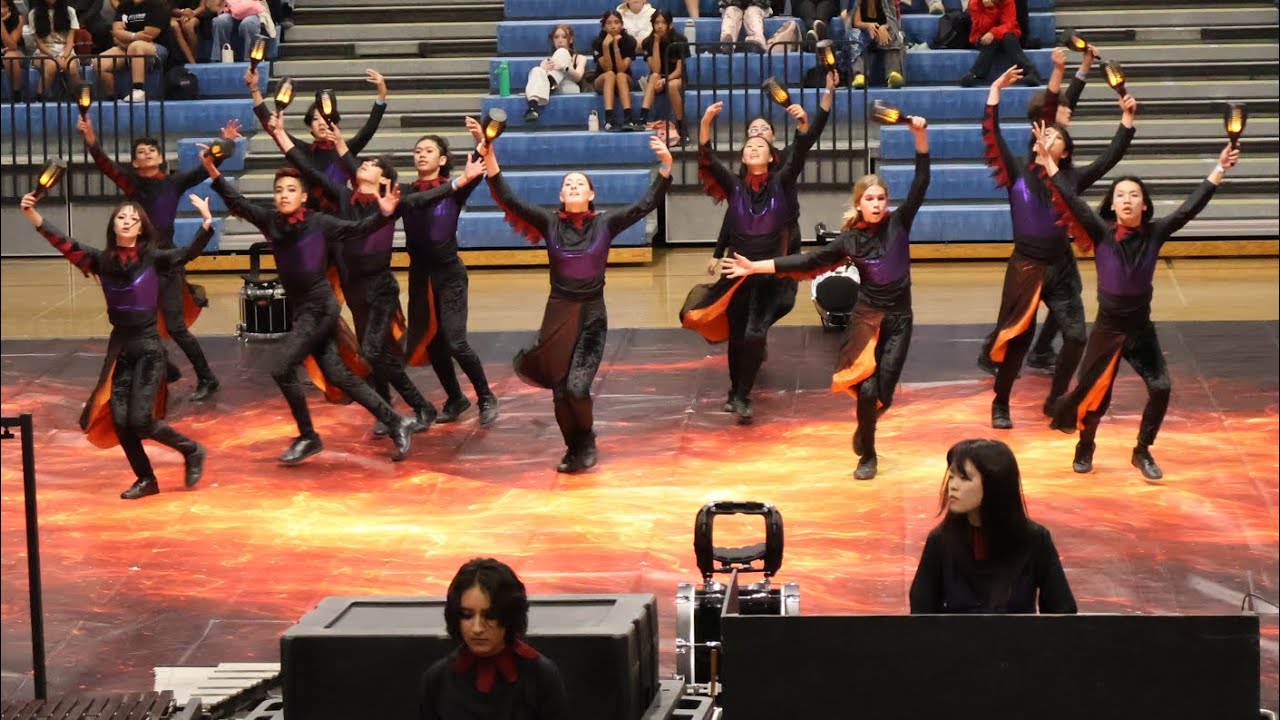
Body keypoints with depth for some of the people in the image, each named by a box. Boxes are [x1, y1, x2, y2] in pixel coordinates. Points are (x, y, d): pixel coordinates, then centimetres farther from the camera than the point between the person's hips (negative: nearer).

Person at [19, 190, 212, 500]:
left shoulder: (152, 258, -5)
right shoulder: (102, 260, 2)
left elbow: (190, 253, -17)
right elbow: (65, 244, -7)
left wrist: (207, 221, -32)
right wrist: (33, 216, -19)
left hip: (148, 346, -4)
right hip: (119, 346, 4)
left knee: (140, 420, -11)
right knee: (119, 420, 0)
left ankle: (191, 451, 13)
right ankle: (145, 479, 19)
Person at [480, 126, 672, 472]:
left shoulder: (606, 223, -3)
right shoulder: (550, 222, -1)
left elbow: (647, 203, -9)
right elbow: (509, 200, -9)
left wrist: (666, 166, -24)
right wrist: (489, 157, -21)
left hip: (592, 314, -2)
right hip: (558, 312, 2)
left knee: (576, 387, -13)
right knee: (559, 389, 5)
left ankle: (585, 443, 14)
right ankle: (575, 447, 26)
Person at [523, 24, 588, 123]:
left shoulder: (579, 58, 25)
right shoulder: (546, 61, 32)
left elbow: (578, 77, 2)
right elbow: (538, 73, 10)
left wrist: (563, 67, -19)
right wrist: (544, 70, -16)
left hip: (569, 90, -1)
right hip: (551, 91, 1)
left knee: (562, 52, -11)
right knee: (537, 70, -31)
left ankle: (551, 81, -41)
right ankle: (532, 108, -59)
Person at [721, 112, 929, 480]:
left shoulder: (898, 223, -4)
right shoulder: (849, 240, -4)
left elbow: (921, 183, -11)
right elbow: (807, 261, -2)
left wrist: (920, 136, -22)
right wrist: (755, 267, -6)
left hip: (899, 318, 1)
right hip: (867, 316, -1)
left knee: (883, 393, 0)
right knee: (866, 388, -10)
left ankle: (863, 432, 35)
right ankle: (867, 456, 11)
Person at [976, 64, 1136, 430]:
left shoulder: (1071, 179, 2)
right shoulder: (1018, 173, -3)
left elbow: (1109, 158, 3)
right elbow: (992, 137, -12)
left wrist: (1126, 121, -4)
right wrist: (995, 93, -16)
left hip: (1061, 268, 3)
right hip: (1025, 267, -2)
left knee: (1075, 335, -2)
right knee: (1018, 338, 0)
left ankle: (1055, 400, 16)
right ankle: (1000, 404, 16)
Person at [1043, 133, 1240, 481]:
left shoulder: (1155, 233, -6)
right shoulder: (1101, 232, -12)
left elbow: (1190, 207, -11)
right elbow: (1072, 200, -19)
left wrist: (1220, 169, -18)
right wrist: (1048, 159, -28)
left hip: (1141, 328, 2)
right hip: (1107, 328, -2)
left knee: (1161, 389, -8)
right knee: (1094, 395, 5)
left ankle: (1142, 452, 13)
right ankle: (1084, 449, 33)